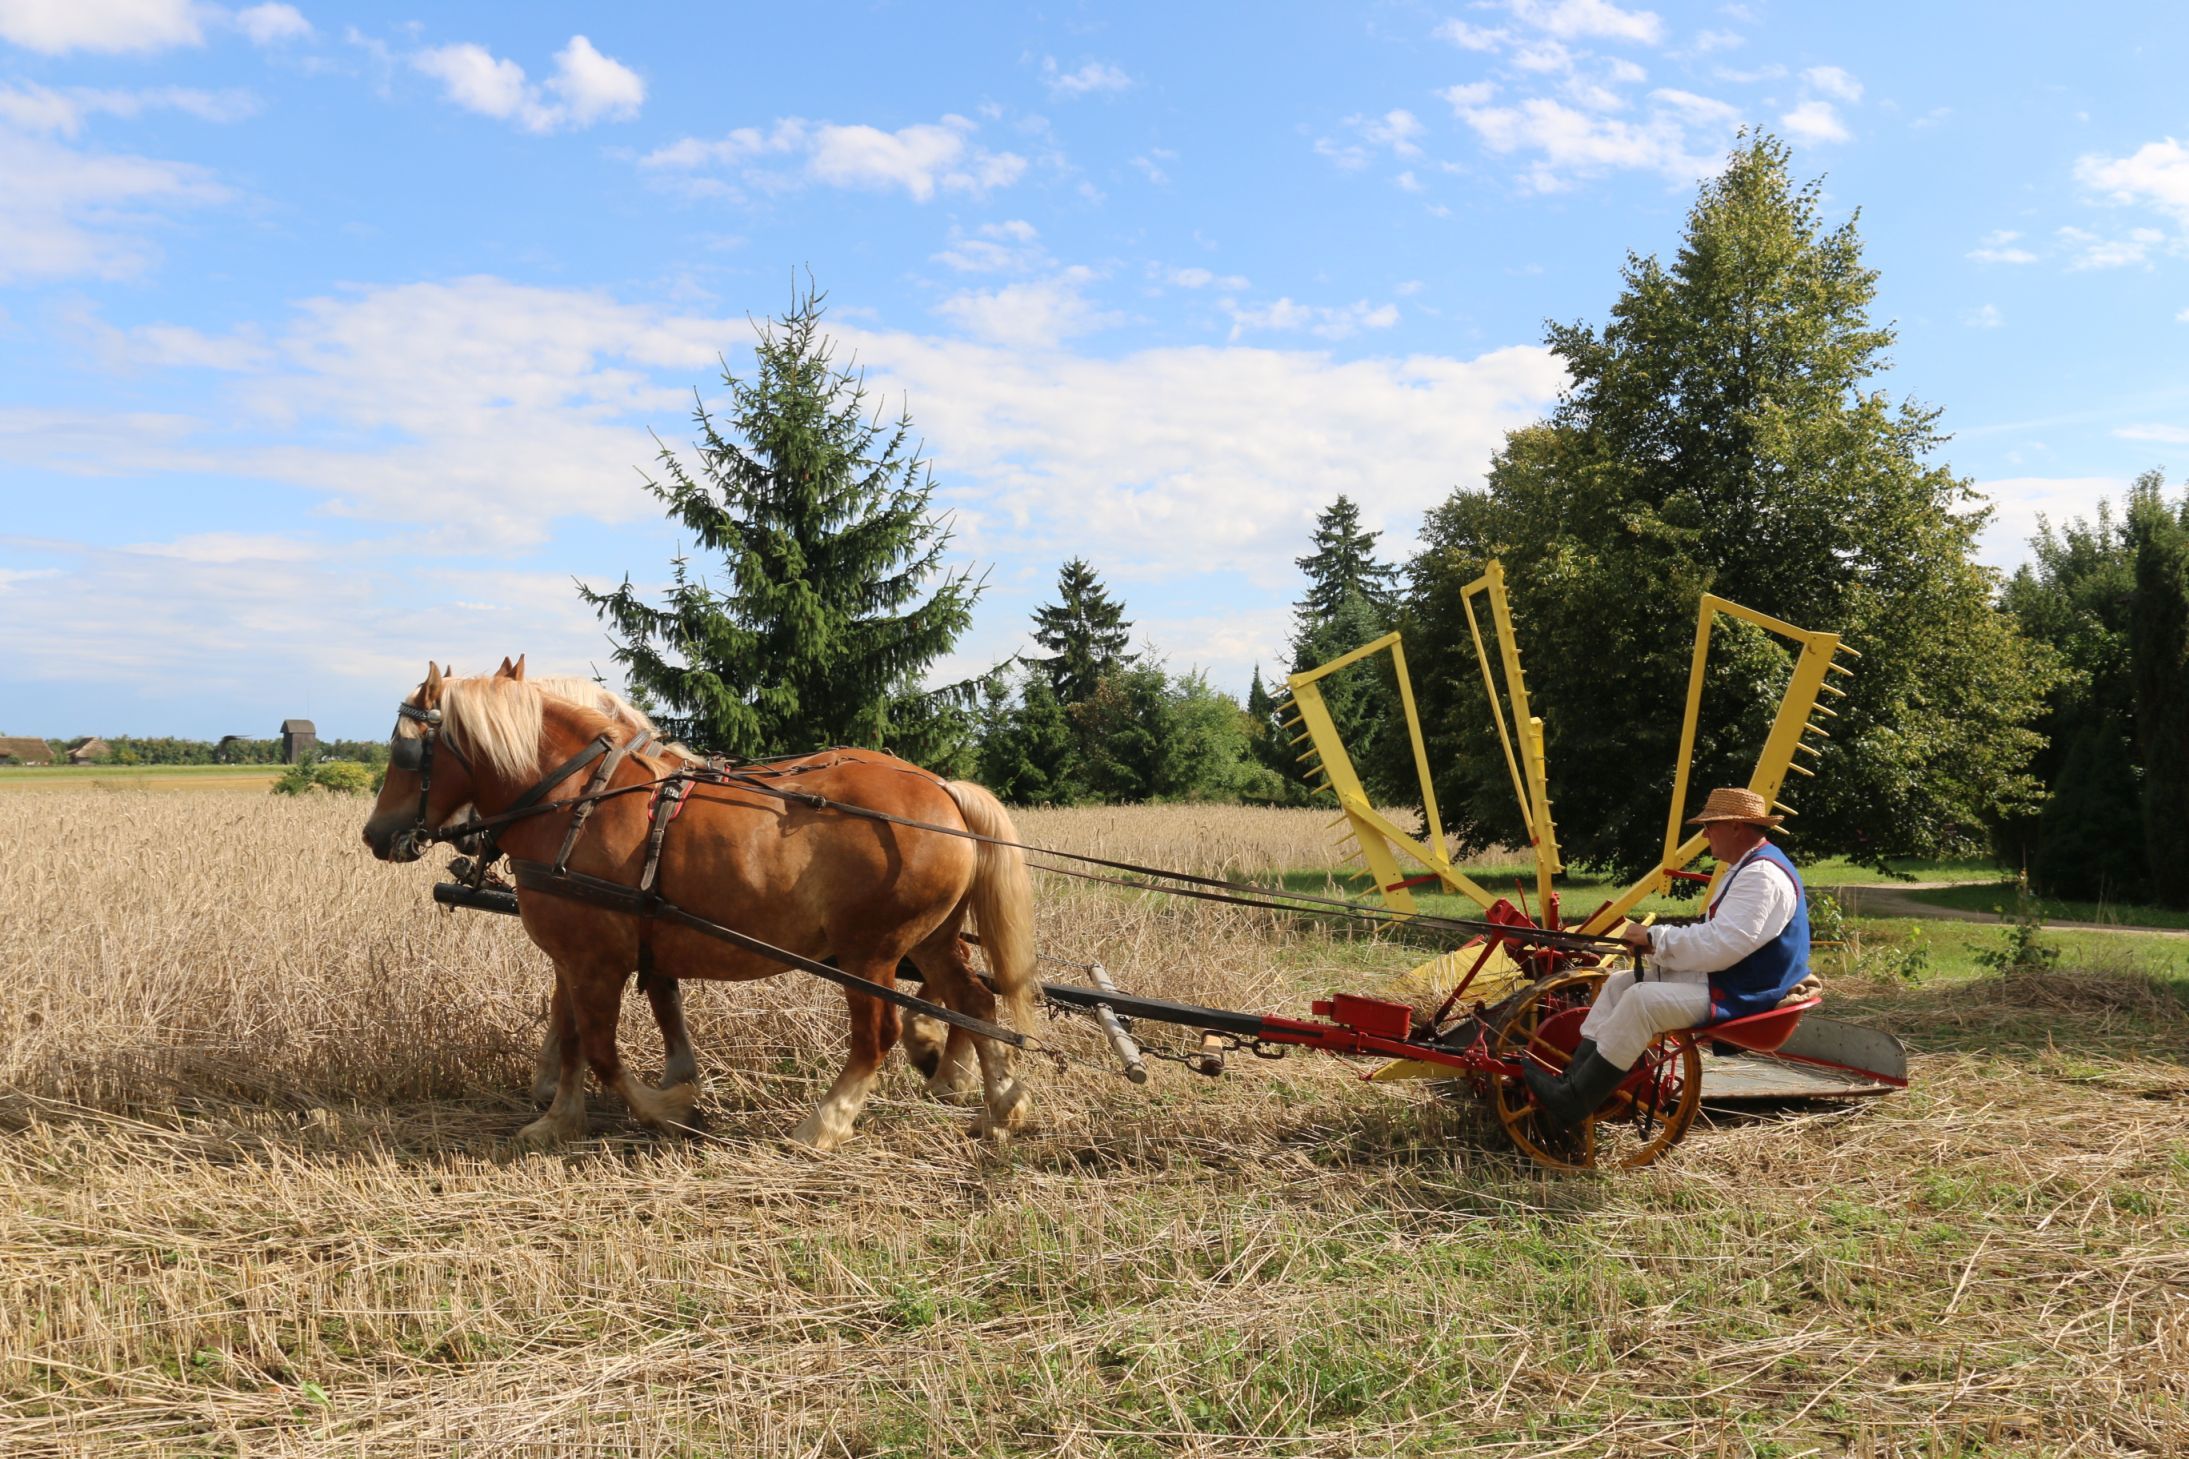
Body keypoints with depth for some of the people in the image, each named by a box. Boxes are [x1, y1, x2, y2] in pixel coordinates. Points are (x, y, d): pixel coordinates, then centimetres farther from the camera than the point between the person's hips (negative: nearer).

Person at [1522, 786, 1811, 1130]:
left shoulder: (1762, 876, -20)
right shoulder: (1745, 869, 16)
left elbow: (1718, 946, -27)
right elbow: (1716, 938, 17)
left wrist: (1656, 938, -15)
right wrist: (1658, 944, 0)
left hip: (1742, 996, -11)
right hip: (1720, 978, 11)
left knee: (1640, 1000, -25)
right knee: (1618, 983, 6)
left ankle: (1571, 1102, -20)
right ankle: (1572, 1082, -3)